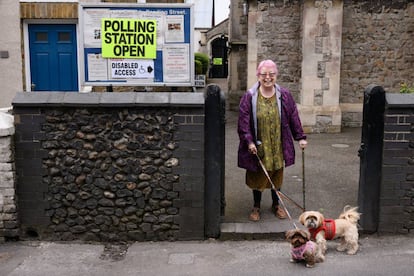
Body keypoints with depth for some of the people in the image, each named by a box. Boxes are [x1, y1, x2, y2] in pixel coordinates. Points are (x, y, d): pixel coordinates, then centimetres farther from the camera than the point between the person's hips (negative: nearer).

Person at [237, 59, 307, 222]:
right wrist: (249, 141, -17)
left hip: (278, 147, 2)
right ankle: (256, 207, 29)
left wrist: (300, 137, 2)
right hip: (258, 147, -2)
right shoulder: (249, 97, -7)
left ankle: (276, 205, 35)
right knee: (257, 177, 10)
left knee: (277, 176, 15)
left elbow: (293, 118, 5)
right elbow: (243, 122, -9)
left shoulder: (284, 96, 0)